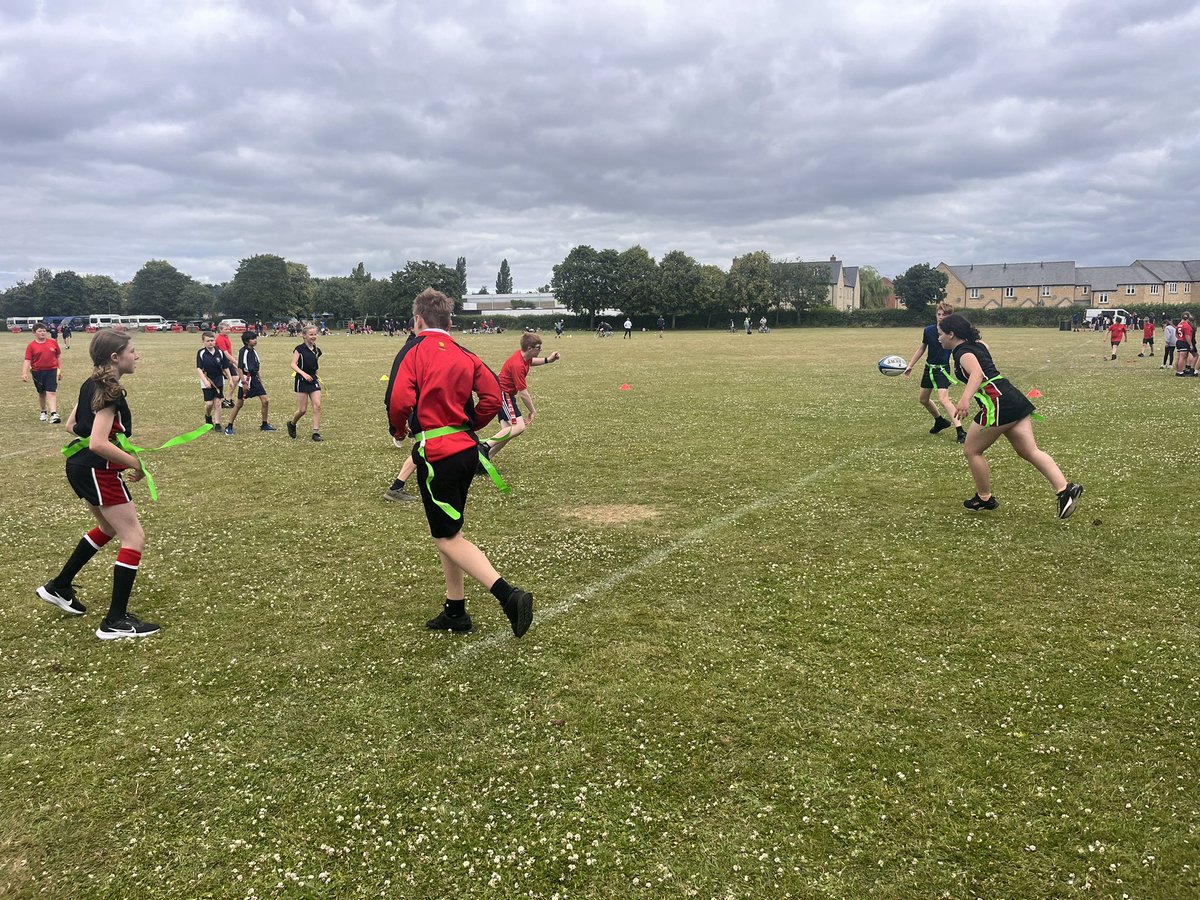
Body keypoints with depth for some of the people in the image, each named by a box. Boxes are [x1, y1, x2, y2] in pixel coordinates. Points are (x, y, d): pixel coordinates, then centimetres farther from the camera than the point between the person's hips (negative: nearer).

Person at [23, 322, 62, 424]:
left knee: (51, 392, -11)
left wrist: (60, 370, 9)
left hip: (51, 370, -1)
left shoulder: (53, 342, 2)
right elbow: (27, 360, -6)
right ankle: (43, 412, 32)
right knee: (41, 393, 14)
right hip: (37, 372, 1)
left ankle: (54, 414, -19)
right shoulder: (31, 346, -2)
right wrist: (24, 373, -17)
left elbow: (59, 356, 11)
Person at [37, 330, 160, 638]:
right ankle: (116, 622, -4)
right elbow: (98, 444, -30)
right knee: (134, 538, -4)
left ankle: (58, 587, 37)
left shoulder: (92, 384, 7)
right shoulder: (109, 392, -21)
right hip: (97, 471, -10)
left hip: (80, 466, 10)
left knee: (110, 527, 29)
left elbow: (71, 425, 17)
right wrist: (135, 463, -20)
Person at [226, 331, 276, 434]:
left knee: (265, 401, 0)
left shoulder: (253, 351, 10)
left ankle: (264, 425, 12)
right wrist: (244, 382, -20)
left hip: (255, 379, 7)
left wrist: (259, 378, 20)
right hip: (246, 379, -7)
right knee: (240, 404, 0)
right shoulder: (243, 351, -13)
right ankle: (229, 426, 11)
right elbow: (240, 368, -16)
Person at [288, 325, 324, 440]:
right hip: (302, 382, -5)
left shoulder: (317, 350, 9)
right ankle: (291, 423, 28)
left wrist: (317, 378, 13)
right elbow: (293, 365, -13)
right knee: (302, 409, -2)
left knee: (317, 405, -9)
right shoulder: (299, 348, -7)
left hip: (313, 380, 5)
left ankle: (316, 432, -5)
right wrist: (303, 373, -26)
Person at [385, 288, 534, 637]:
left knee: (447, 537, 0)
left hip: (435, 454, -7)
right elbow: (492, 397, 1)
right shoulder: (465, 355, 10)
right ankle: (455, 612, 25)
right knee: (448, 531, 19)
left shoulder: (414, 351, -7)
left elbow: (399, 401, -19)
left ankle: (509, 596, -15)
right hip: (466, 449, 7)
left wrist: (398, 430, 1)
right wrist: (466, 426, 13)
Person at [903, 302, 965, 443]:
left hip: (942, 369, -6)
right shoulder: (928, 330, -2)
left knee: (943, 399, -23)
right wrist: (910, 366, 15)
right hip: (929, 368, 6)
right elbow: (922, 348, 12)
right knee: (922, 399, 17)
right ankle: (940, 421, 41)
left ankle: (960, 431, -23)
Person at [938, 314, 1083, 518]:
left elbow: (977, 372, -30)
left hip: (998, 402, -9)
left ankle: (985, 499, 17)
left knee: (971, 451, 6)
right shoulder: (977, 345, 19)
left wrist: (965, 398, -46)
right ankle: (1065, 489, -11)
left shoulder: (963, 353, -8)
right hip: (1014, 400, 9)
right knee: (1030, 451, 3)